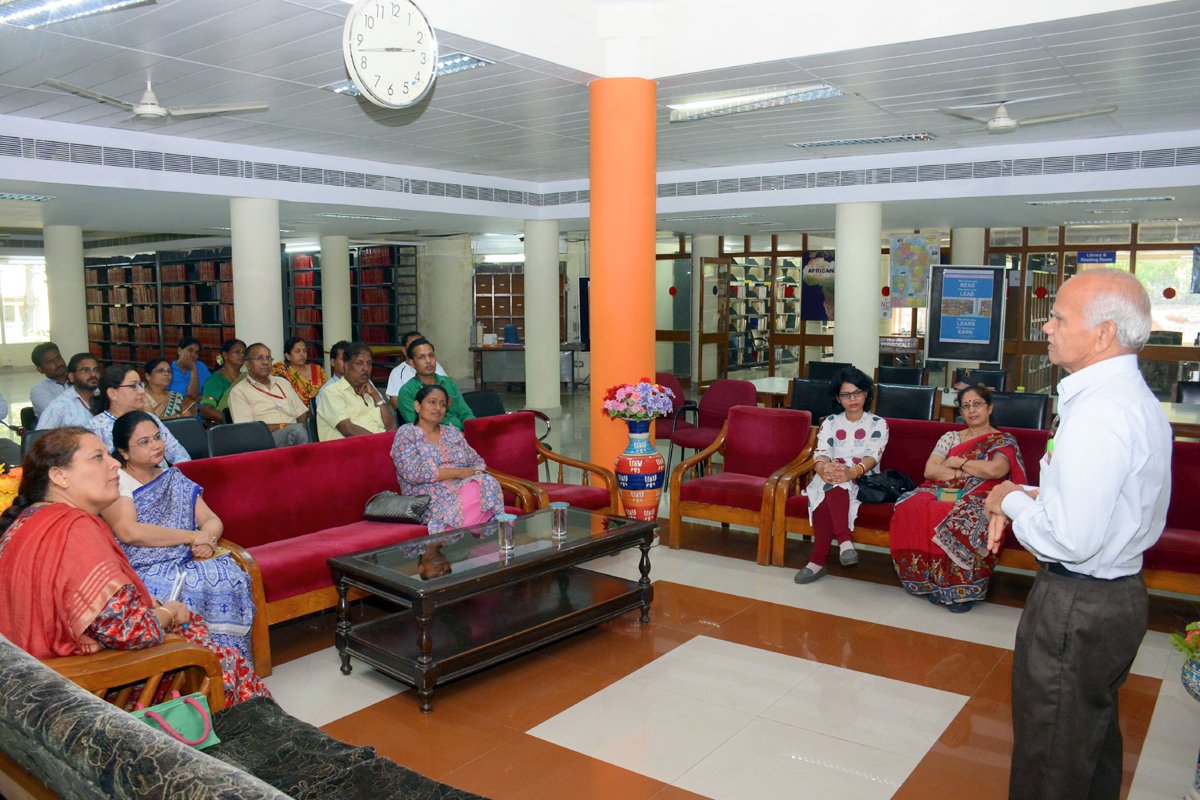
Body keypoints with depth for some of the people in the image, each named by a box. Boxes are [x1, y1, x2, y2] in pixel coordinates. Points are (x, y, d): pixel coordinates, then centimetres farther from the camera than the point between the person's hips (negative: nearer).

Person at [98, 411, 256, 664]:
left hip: (186, 564, 5)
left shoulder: (174, 480, 22)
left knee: (227, 576, -27)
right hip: (141, 570, -4)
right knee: (188, 587, -35)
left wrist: (208, 539, -11)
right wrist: (191, 536, -10)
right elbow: (129, 532, -12)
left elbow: (212, 520, 14)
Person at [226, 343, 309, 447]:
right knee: (298, 430, -36)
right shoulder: (238, 391, 6)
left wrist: (301, 427, -3)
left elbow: (302, 413, 21)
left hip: (293, 433, 5)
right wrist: (282, 426, -13)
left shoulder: (282, 382, 25)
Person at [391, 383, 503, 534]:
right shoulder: (406, 433, 6)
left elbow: (477, 462, 20)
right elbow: (413, 473, -9)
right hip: (433, 499, -5)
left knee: (488, 484, -27)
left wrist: (473, 473, -6)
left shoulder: (452, 432, 22)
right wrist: (458, 472, -9)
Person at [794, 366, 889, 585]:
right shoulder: (830, 422, 11)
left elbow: (872, 457, -13)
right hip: (830, 481, 2)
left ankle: (818, 559, -45)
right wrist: (824, 469, -33)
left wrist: (850, 472, -37)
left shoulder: (877, 424, 5)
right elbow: (820, 454, -5)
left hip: (863, 482, -2)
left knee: (831, 488, -36)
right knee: (830, 480, -36)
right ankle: (844, 539, -45)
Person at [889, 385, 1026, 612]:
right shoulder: (950, 438, 21)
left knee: (962, 520, -40)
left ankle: (960, 589, -23)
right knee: (910, 508, -30)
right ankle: (925, 580, -19)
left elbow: (995, 469, -12)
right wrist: (971, 472, -3)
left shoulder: (1004, 441, 10)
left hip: (977, 500, -3)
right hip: (941, 492, 4)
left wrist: (959, 462, 1)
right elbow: (930, 470, 5)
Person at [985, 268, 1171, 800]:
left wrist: (1011, 502, -13)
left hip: (1076, 607, -10)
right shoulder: (1139, 400, 7)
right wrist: (1028, 498, 3)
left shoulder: (1096, 413, -27)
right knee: (1095, 732, 27)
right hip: (1122, 592, 10)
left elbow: (1071, 540, -30)